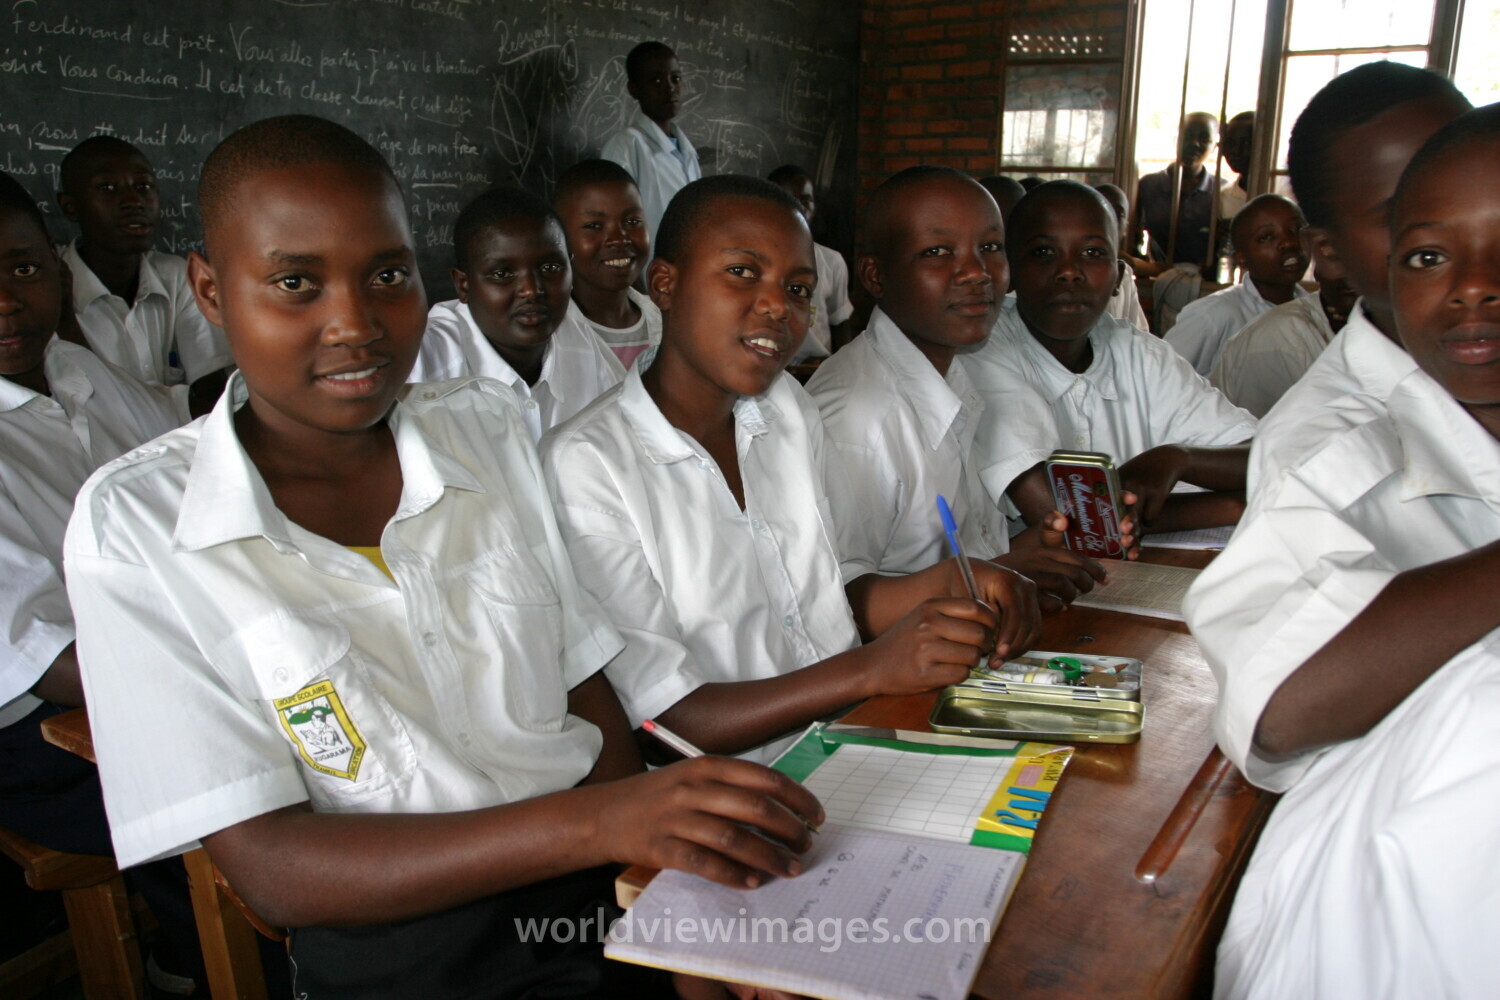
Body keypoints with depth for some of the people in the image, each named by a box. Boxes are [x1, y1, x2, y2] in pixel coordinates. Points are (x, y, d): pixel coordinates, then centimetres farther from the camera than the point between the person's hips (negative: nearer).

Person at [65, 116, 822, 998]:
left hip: (607, 894, 3)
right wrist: (595, 823, -25)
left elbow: (585, 688, 5)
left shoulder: (487, 425, 5)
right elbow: (271, 867, -13)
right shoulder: (135, 526, -8)